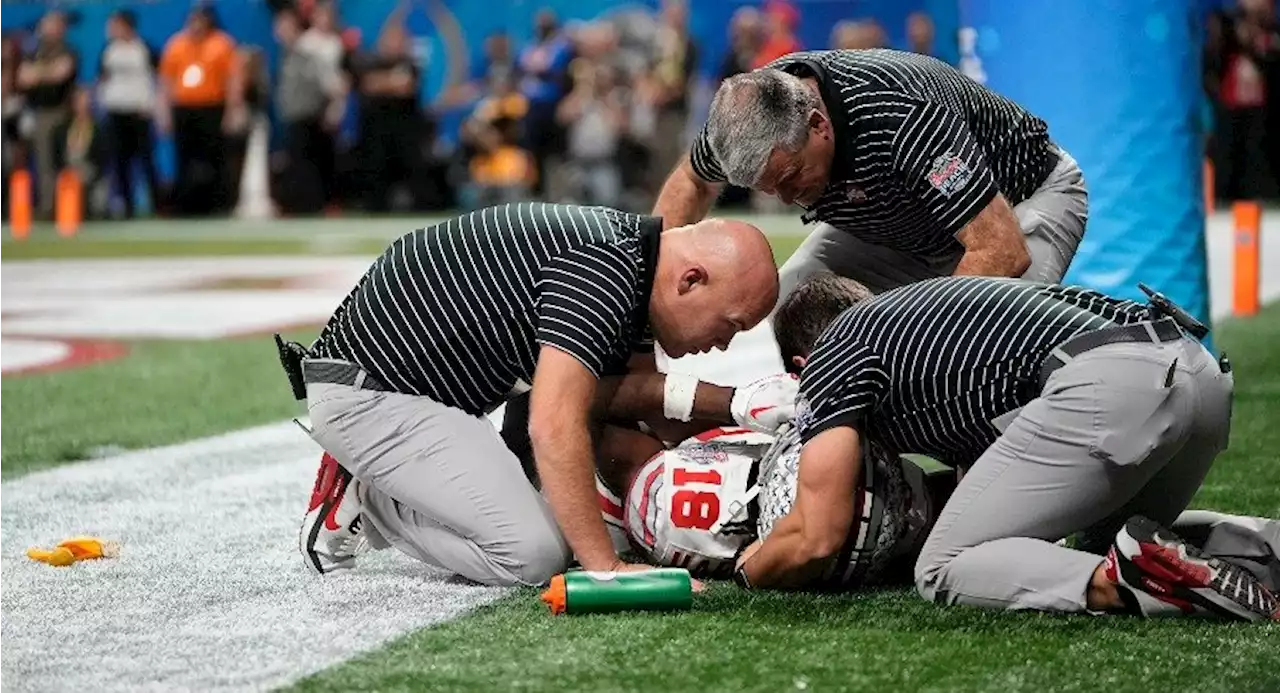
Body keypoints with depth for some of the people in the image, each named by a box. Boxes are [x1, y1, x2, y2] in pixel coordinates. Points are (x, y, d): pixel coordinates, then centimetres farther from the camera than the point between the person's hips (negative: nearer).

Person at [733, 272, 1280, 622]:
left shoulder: (831, 357, 13)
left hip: (1106, 384, -8)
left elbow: (817, 538, 10)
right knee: (1106, 546, 30)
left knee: (943, 572, 2)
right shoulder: (908, 310, 38)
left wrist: (743, 573, 28)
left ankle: (1128, 582, -22)